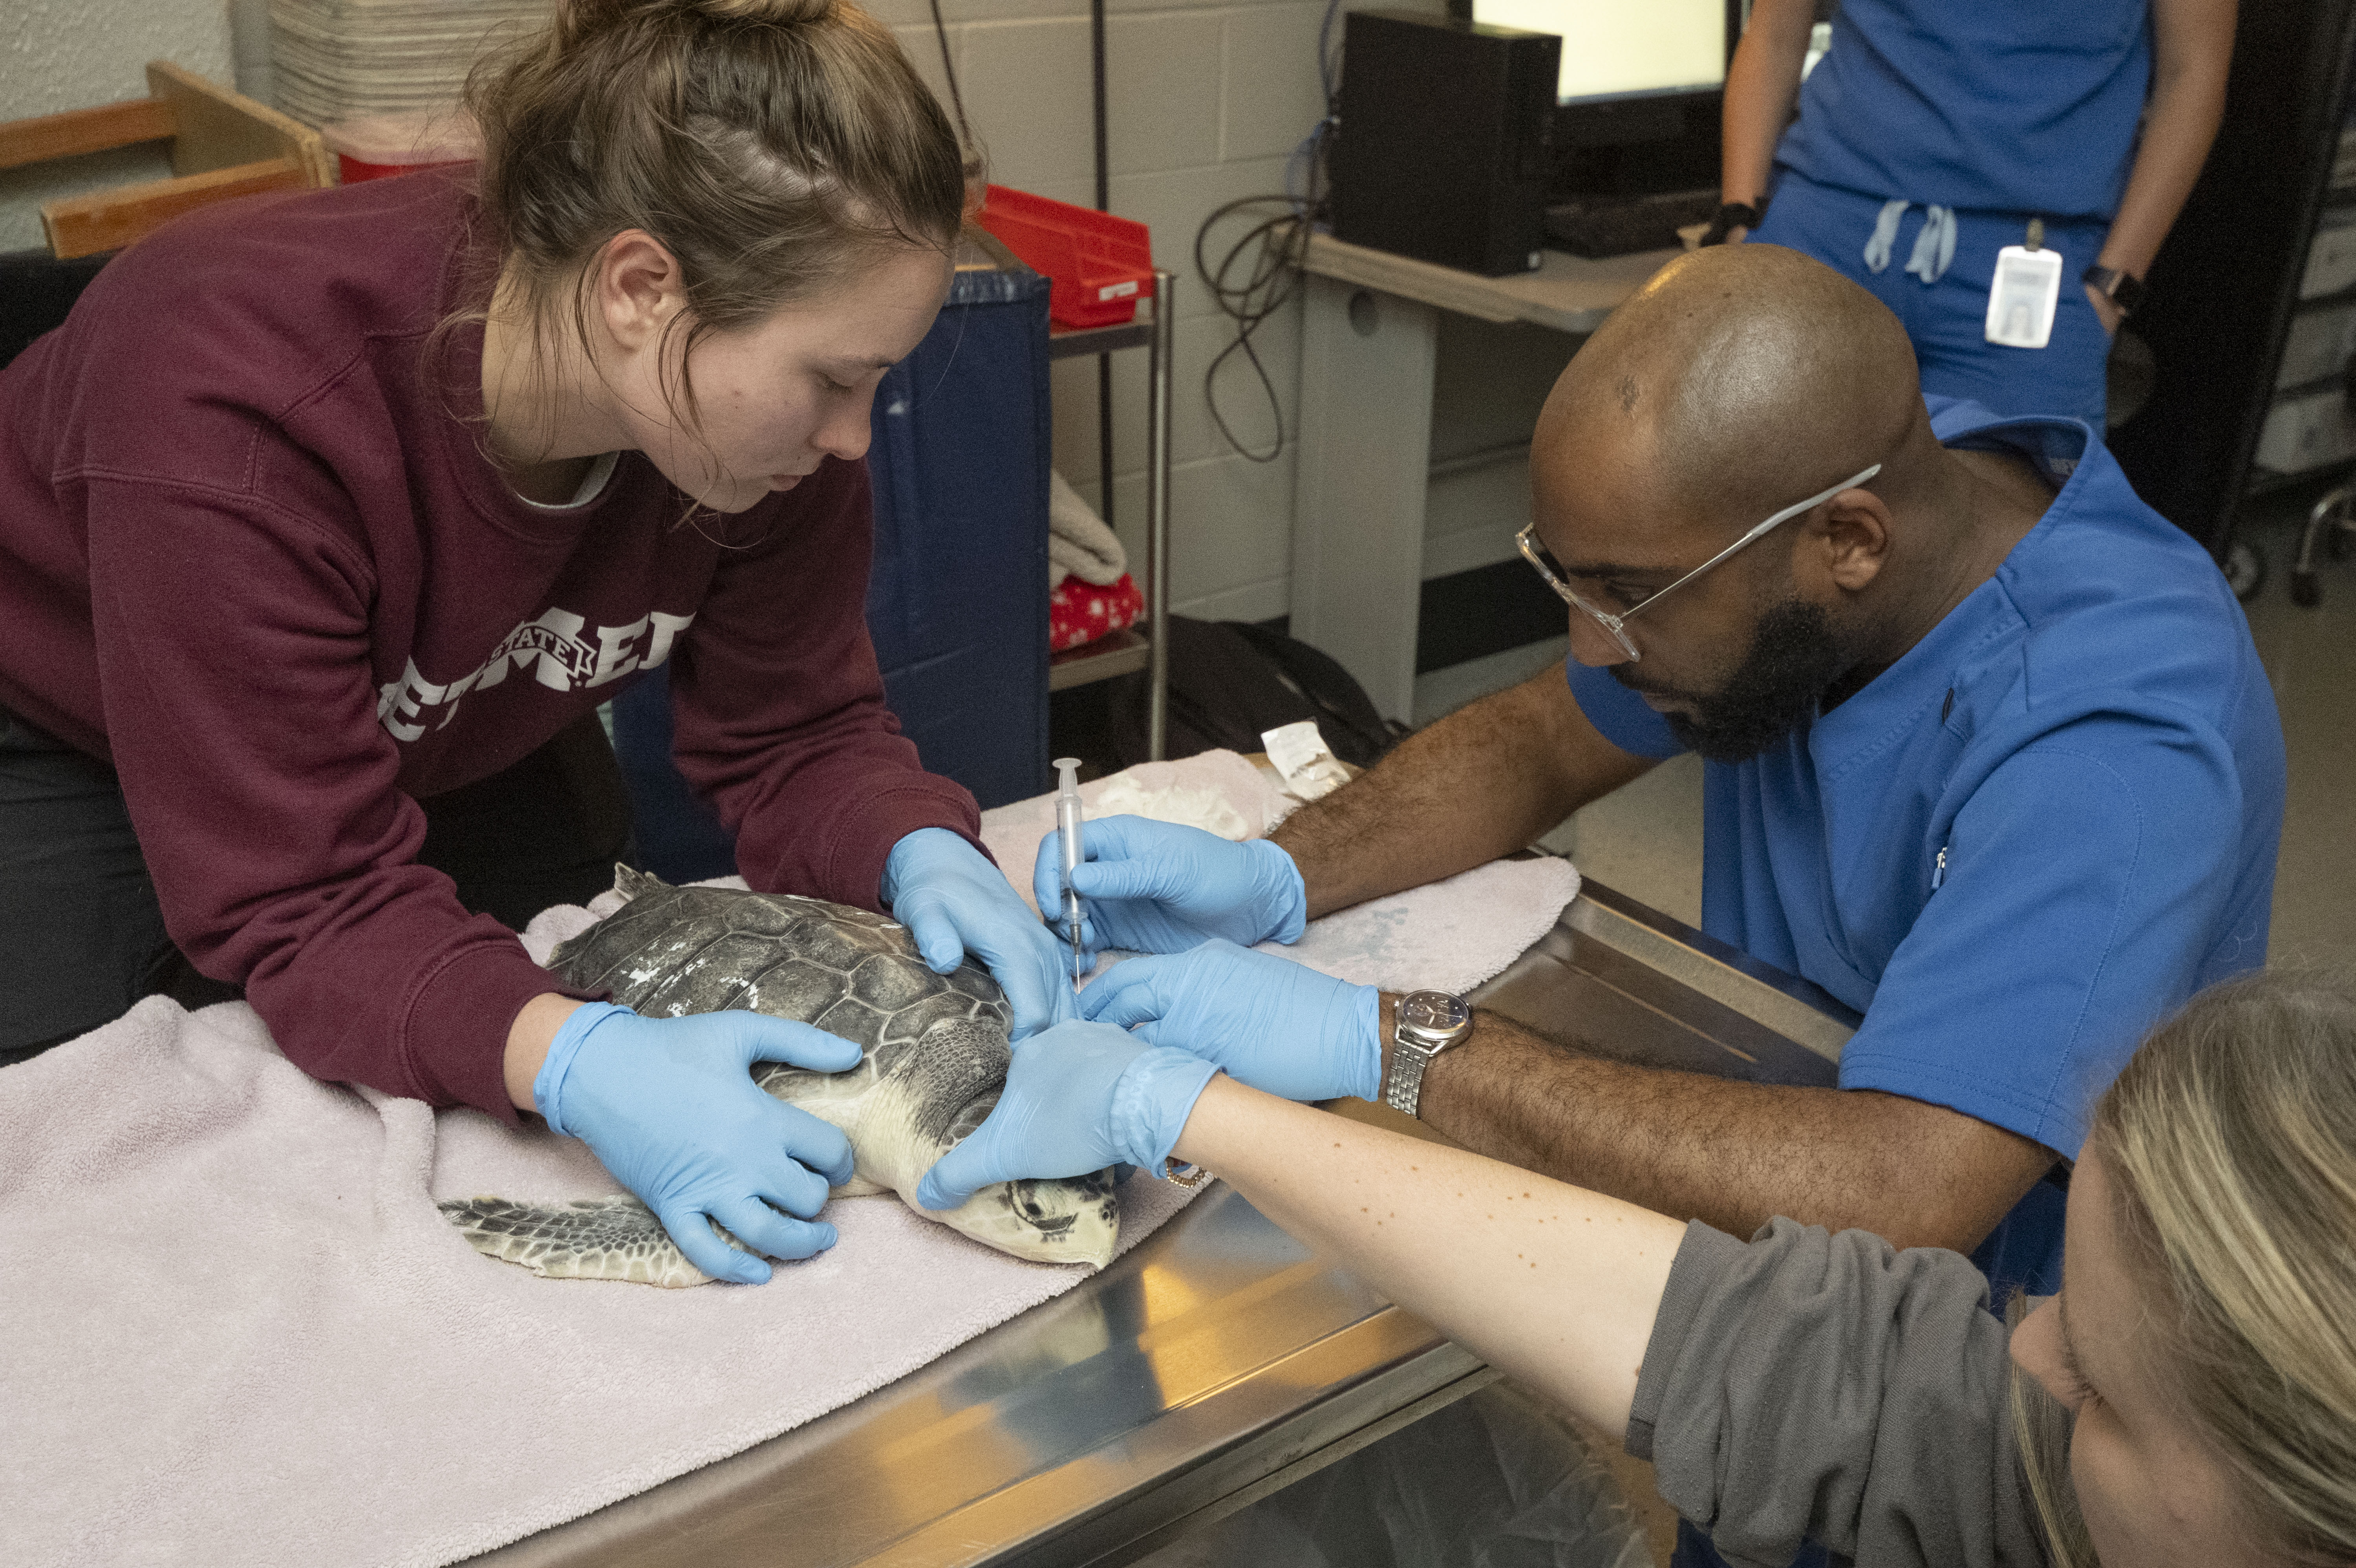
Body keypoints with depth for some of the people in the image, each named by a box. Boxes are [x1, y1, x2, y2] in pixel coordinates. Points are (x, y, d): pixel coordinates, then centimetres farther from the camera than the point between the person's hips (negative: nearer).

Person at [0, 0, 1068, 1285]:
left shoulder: (767, 413, -29)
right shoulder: (234, 407, -44)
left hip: (454, 736, 4)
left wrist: (921, 855, -39)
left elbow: (794, 730, -17)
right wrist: (576, 1064, -58)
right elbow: (300, 895, -40)